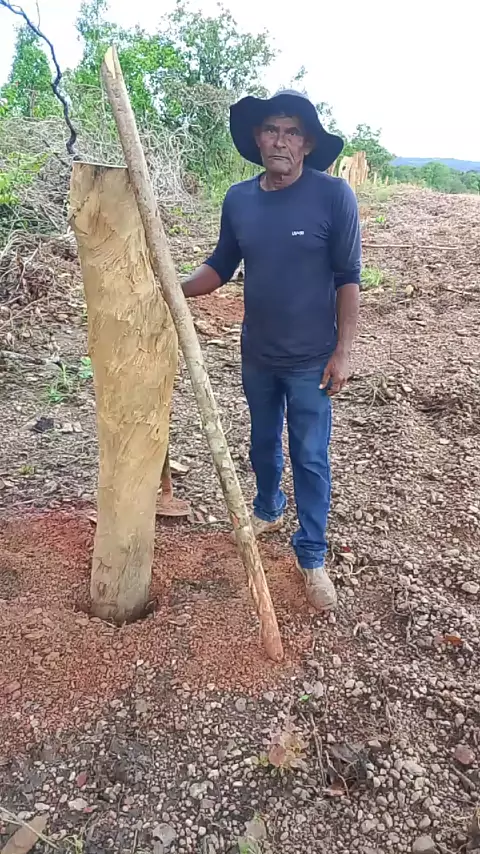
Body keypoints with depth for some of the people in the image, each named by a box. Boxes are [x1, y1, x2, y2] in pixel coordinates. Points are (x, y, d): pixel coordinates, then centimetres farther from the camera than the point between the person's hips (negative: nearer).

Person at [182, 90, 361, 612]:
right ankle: (268, 510, 47)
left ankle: (312, 558, 21)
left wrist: (342, 351, -12)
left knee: (310, 459, 5)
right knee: (263, 444, 22)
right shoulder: (238, 199, -1)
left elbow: (348, 278, -10)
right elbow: (221, 267, 9)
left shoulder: (333, 195, -13)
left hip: (310, 361, -4)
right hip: (257, 356, 4)